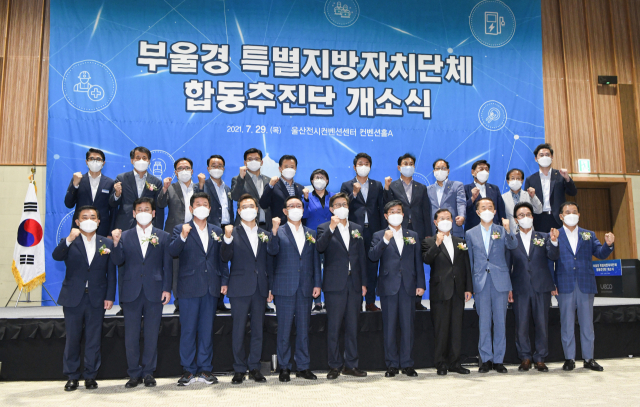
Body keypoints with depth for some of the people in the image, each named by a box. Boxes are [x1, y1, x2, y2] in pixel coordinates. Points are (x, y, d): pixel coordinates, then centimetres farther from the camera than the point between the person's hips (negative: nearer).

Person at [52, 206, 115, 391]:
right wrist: (69, 240, -32)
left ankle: (90, 376, 17)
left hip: (97, 299, 1)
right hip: (73, 298, 0)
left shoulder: (107, 243, 6)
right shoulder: (69, 242, 3)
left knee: (94, 339, 6)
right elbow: (56, 256, -17)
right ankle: (72, 376, 19)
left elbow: (111, 273, 5)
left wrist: (110, 296, -2)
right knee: (72, 339, 6)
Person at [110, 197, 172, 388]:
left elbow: (168, 265, 4)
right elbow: (118, 261, -2)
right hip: (131, 292, 1)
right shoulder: (124, 236, 8)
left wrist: (167, 289, -4)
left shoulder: (163, 236, 7)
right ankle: (134, 374, 17)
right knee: (131, 336, 5)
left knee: (151, 335, 5)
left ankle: (148, 372, 17)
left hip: (154, 292, 0)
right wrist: (116, 243, -19)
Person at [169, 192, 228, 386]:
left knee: (207, 330, 8)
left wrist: (224, 280, 6)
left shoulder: (216, 231, 13)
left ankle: (205, 369, 17)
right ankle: (188, 370, 13)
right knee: (188, 330, 3)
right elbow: (172, 252, -12)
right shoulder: (180, 230, 3)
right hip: (190, 288, -3)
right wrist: (182, 237, -28)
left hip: (211, 288, 3)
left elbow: (221, 258, 14)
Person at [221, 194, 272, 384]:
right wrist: (227, 238, -26)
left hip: (260, 288, 3)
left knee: (258, 329, 8)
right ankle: (239, 369, 12)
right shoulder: (233, 233, 3)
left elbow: (269, 263, 12)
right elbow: (225, 257, -10)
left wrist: (271, 288, 8)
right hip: (240, 288, -3)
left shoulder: (265, 235, 12)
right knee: (238, 330, 2)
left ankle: (254, 367, 18)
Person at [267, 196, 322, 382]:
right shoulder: (279, 232, 3)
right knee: (284, 329, 2)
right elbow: (272, 251, -14)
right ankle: (284, 368, 13)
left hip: (305, 288, 3)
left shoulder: (311, 233, 14)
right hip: (284, 288, -3)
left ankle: (303, 367, 18)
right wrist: (274, 231, -27)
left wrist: (317, 283, 5)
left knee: (303, 328, 8)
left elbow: (316, 260, 12)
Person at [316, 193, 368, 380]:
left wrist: (363, 282, 9)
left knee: (352, 326, 8)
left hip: (354, 284, 4)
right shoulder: (324, 228, 2)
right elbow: (320, 247, -18)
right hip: (334, 285, -4)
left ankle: (350, 364, 18)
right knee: (333, 327, 0)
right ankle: (334, 366, 11)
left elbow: (361, 257, 14)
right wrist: (331, 228, -28)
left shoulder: (357, 229, 15)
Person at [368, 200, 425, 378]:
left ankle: (407, 364, 13)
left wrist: (420, 284, 5)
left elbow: (418, 261, 12)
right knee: (389, 327, 2)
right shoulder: (379, 236, 8)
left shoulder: (412, 235, 15)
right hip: (389, 286, -1)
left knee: (407, 326, 3)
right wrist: (385, 240, -19)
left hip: (408, 286, 2)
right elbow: (372, 256, -7)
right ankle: (392, 364, 11)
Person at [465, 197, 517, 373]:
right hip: (481, 282, 1)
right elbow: (470, 261, 11)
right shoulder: (470, 233, 10)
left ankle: (498, 360, 13)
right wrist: (470, 285, 7)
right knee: (484, 322, 4)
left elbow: (513, 246, -11)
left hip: (500, 281, 0)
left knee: (500, 322, 3)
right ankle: (486, 359, 13)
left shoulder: (502, 230, 8)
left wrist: (508, 231, -30)